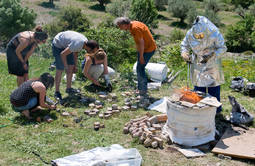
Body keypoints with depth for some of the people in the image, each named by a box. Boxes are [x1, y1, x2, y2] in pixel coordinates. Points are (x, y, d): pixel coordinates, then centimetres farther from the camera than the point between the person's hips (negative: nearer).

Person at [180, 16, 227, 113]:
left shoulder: (214, 33, -24)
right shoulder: (190, 34, -16)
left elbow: (222, 48, -15)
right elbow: (184, 45, 3)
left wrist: (211, 56, -30)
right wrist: (185, 54, -18)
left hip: (212, 64, -3)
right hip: (197, 65, 3)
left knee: (214, 88, 4)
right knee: (198, 87, 11)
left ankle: (216, 109, 20)